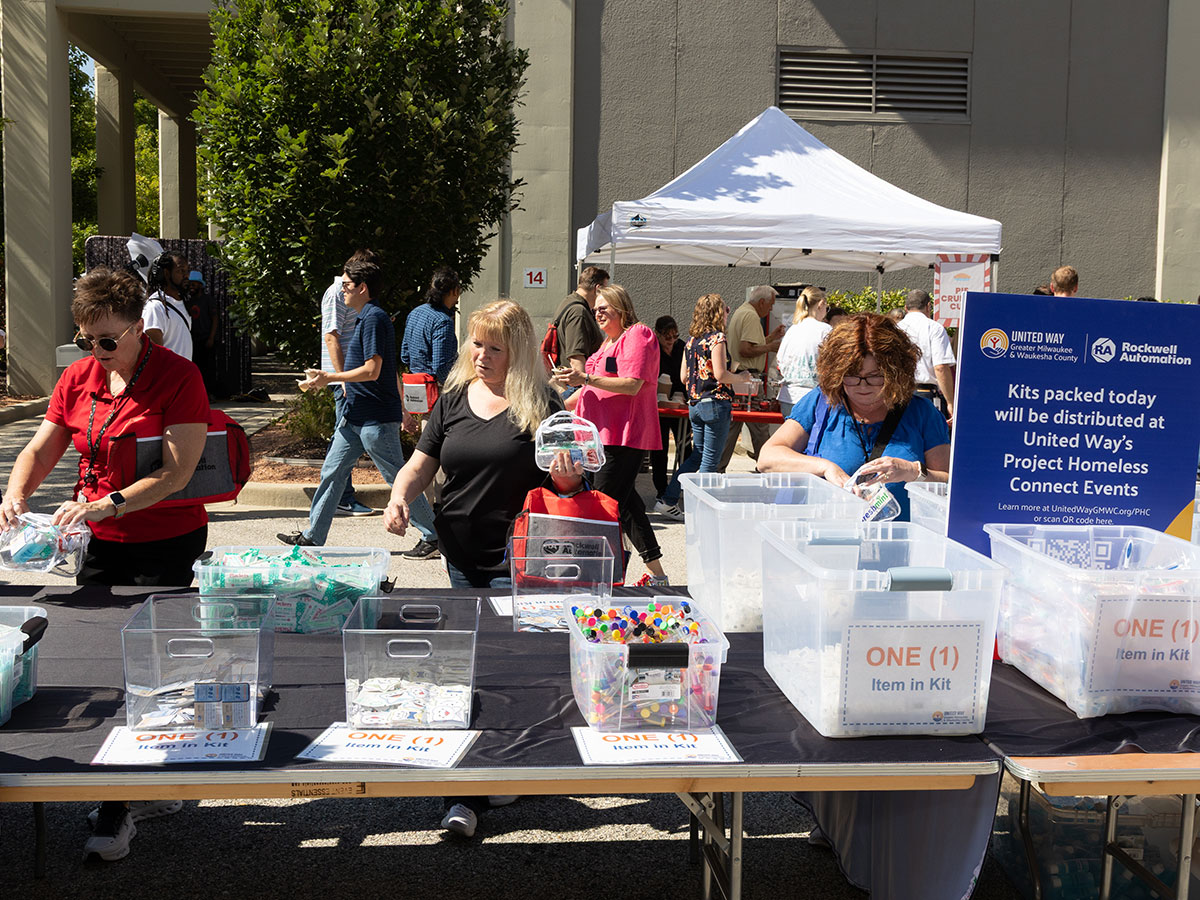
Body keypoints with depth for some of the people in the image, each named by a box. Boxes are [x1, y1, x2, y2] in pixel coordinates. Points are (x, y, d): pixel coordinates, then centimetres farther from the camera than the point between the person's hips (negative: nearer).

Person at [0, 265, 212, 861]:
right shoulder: (78, 378, 6)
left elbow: (178, 471, -19)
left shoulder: (177, 376, -12)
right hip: (100, 544, 6)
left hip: (167, 545, -6)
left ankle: (121, 807, 11)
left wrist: (106, 504, -29)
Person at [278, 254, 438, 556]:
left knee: (398, 479, -3)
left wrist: (329, 378, -15)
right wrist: (401, 407, 26)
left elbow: (372, 371, -22)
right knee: (332, 472, 11)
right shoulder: (367, 317, 16)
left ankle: (433, 538, 6)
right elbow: (388, 371, 22)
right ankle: (312, 537, 18)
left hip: (377, 419, -10)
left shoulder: (374, 318, -15)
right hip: (355, 416, 10)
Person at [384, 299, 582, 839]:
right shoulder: (452, 399, 8)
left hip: (518, 559, -5)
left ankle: (470, 795, 1)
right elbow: (423, 462, 10)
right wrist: (400, 497, -8)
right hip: (461, 553, 5)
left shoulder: (542, 405, -4)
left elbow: (567, 481, 0)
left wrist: (568, 478, -23)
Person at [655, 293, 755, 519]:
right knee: (710, 460, 0)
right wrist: (741, 378, 0)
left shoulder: (692, 341, 11)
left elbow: (684, 376, 14)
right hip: (715, 403, -8)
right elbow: (720, 374, -17)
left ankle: (668, 501, 14)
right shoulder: (717, 338, -11)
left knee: (697, 456, 16)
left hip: (694, 405, 8)